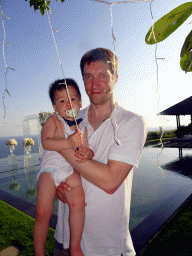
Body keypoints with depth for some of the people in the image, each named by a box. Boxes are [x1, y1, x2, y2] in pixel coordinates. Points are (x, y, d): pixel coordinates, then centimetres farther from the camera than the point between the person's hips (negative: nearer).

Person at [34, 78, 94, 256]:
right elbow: (46, 142, -19)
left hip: (71, 168, 2)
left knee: (78, 202, -18)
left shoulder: (82, 126, 7)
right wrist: (69, 143, -32)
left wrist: (88, 153, -20)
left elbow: (85, 149, 4)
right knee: (43, 212, -7)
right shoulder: (53, 121, -3)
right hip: (51, 166, -2)